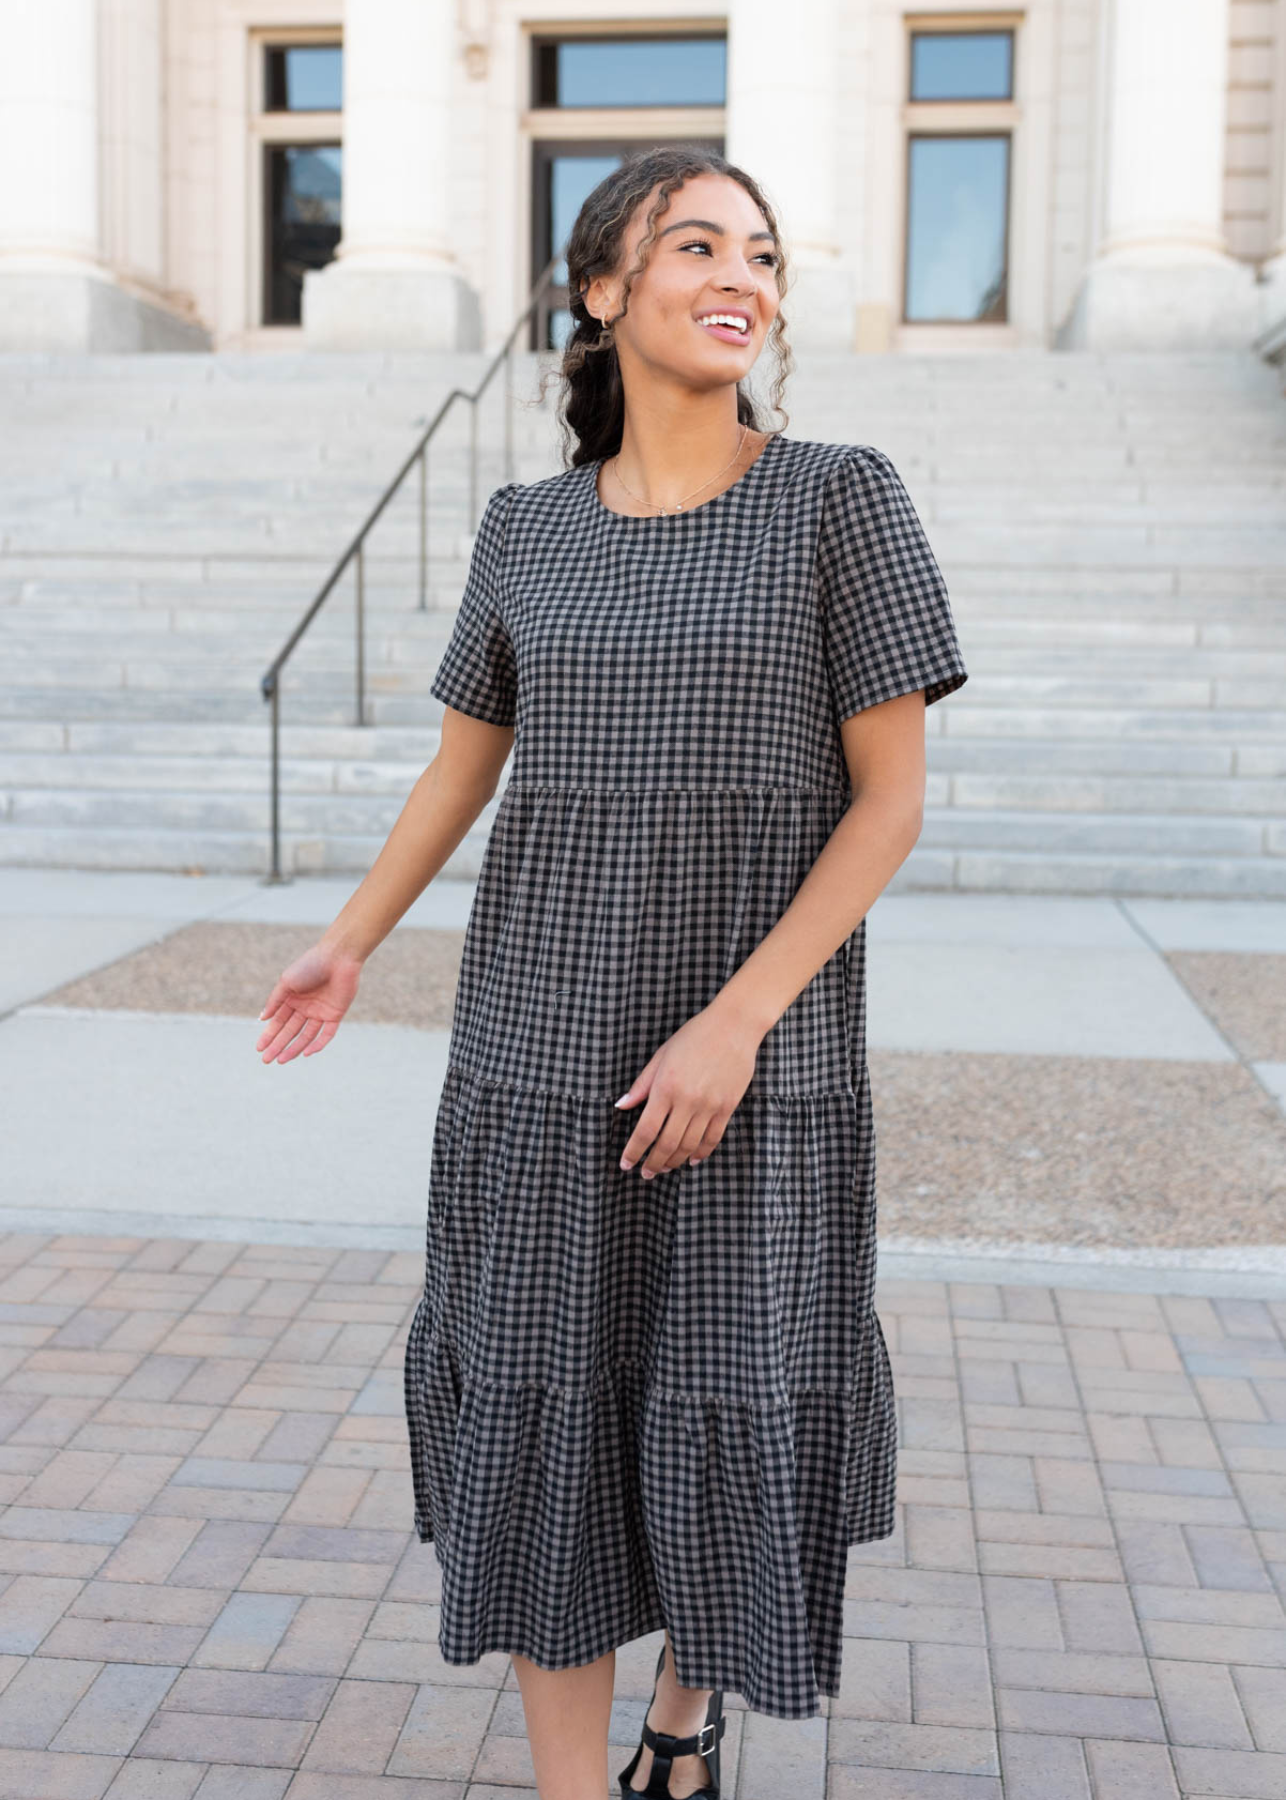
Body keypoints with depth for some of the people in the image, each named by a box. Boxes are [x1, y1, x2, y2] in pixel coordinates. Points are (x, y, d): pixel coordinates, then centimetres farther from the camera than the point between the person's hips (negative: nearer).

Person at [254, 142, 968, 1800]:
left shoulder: (841, 496, -6)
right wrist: (348, 944, 17)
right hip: (545, 1038, 3)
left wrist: (736, 1019, -17)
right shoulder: (529, 530, 4)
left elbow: (893, 795, -9)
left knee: (734, 1414, 5)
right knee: (541, 1417, 3)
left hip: (760, 1049, -2)